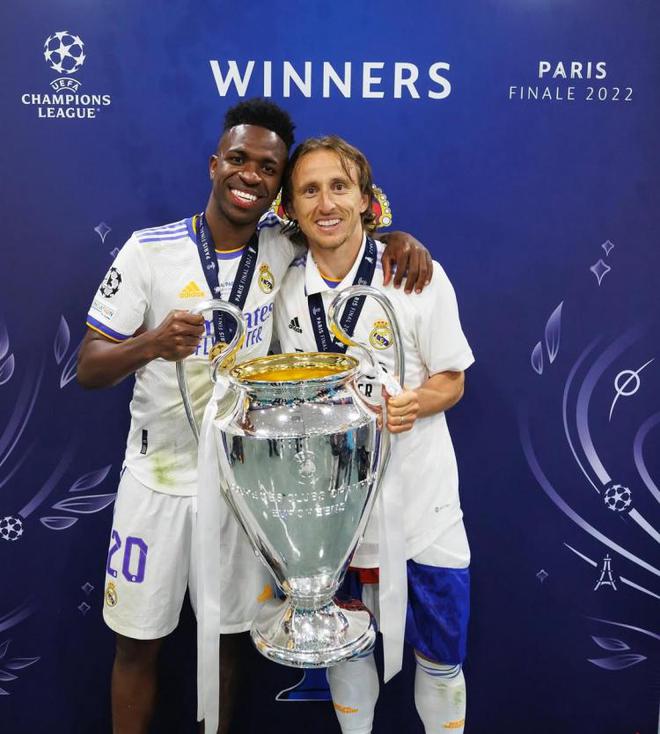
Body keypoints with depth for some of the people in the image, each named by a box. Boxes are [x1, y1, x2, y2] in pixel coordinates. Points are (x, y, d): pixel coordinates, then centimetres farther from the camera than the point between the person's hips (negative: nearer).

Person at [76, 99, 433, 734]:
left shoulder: (283, 248, -3)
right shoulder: (149, 249, -8)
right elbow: (89, 368, -6)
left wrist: (397, 238, -10)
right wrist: (152, 343, -28)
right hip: (158, 479, -1)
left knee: (227, 635, 17)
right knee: (137, 645, 13)